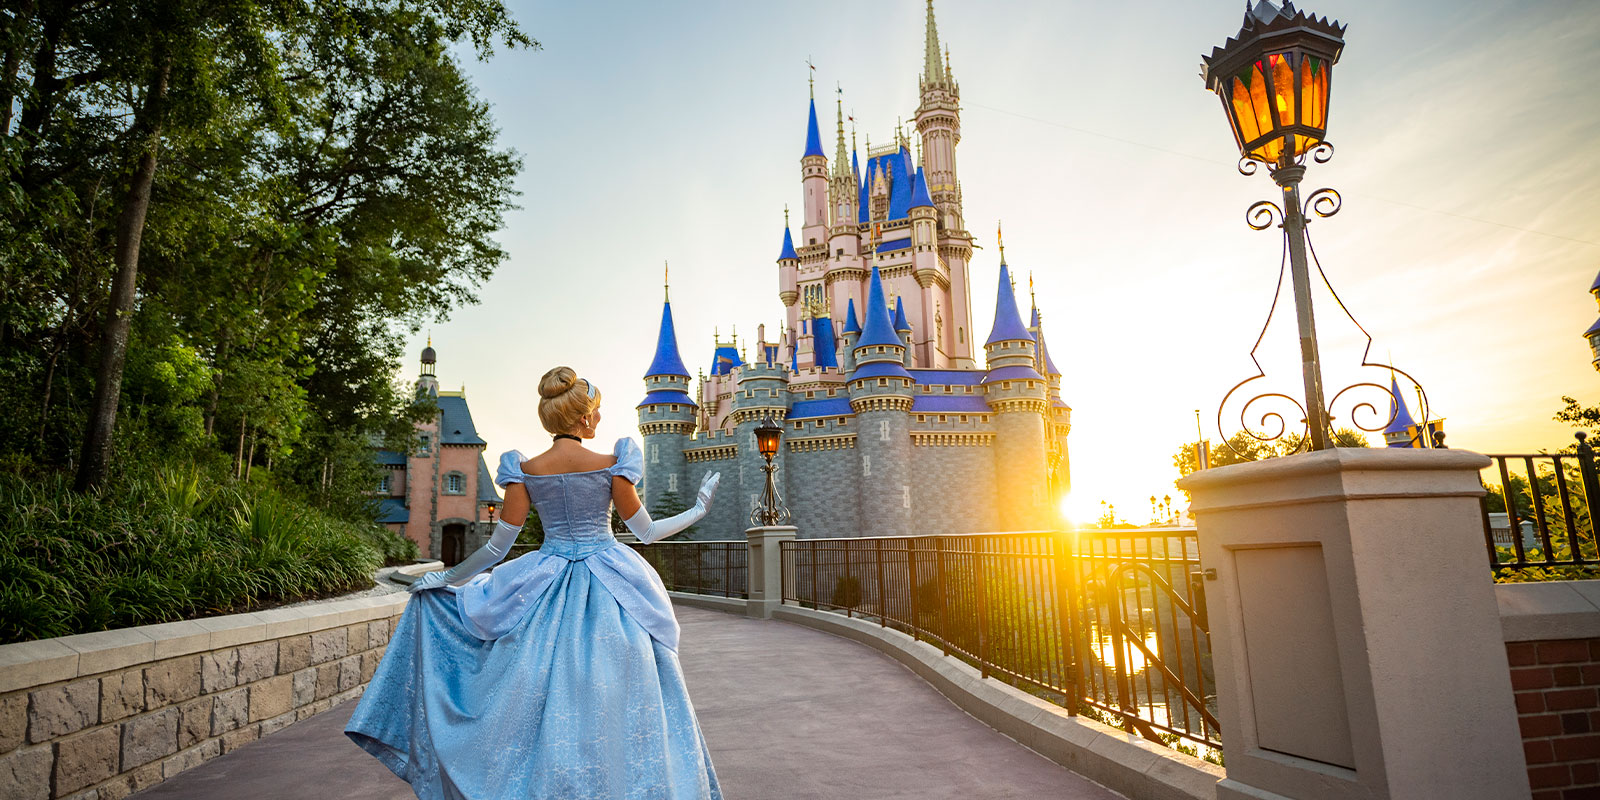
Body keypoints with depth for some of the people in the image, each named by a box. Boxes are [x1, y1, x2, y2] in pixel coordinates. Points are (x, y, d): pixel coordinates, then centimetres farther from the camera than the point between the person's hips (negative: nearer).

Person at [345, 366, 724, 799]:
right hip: (609, 590, -2)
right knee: (611, 701, 7)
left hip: (545, 592, 3)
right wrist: (699, 509, 11)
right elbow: (647, 532, -3)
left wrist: (446, 578, 14)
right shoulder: (610, 465, -9)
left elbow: (499, 545, -1)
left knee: (542, 699, 14)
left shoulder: (526, 470, -3)